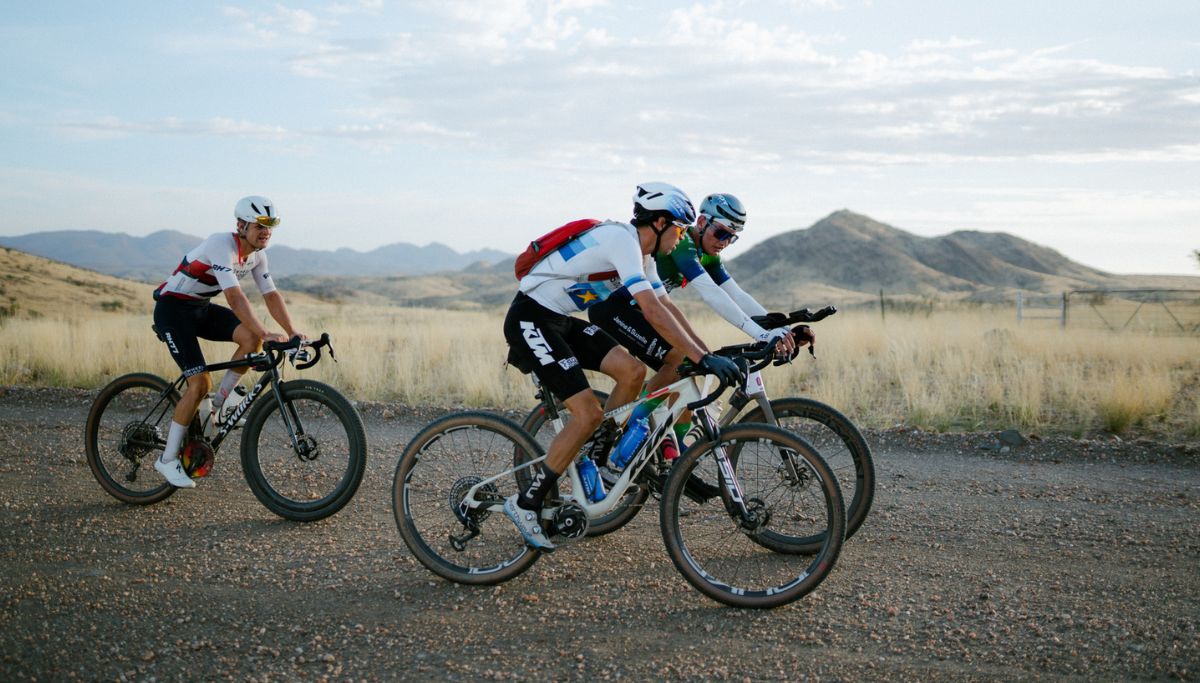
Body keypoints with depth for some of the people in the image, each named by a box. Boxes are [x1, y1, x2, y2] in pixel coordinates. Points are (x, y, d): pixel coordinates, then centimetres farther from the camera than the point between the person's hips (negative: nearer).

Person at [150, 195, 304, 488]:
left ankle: (218, 404, 1)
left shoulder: (257, 254, -2)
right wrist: (266, 333, -46)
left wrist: (292, 331, -15)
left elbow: (271, 295, -2)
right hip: (172, 307, -8)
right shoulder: (222, 245, -28)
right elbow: (235, 297, -38)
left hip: (202, 307, 8)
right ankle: (167, 460, -2)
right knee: (200, 383, -16)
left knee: (251, 338, -18)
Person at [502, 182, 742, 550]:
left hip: (560, 322, 9)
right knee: (589, 413, -15)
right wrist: (702, 358, -32)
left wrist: (708, 354, 7)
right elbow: (653, 313, -30)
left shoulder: (641, 252, 9)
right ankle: (526, 503, -3)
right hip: (530, 320, -9)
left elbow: (668, 306, 13)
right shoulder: (621, 239, -21)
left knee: (633, 372, -4)